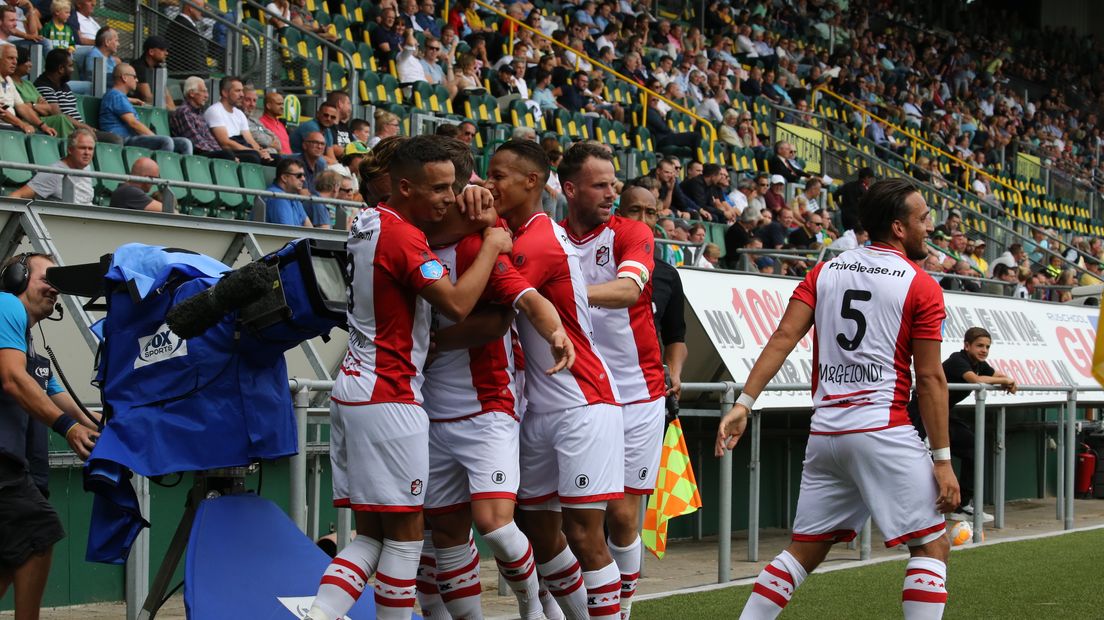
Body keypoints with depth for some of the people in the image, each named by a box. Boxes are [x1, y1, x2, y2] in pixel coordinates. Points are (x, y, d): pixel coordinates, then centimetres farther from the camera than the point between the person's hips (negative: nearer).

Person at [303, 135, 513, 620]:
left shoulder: (369, 222, 12)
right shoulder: (402, 235, -16)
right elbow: (456, 303, -22)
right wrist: (491, 245, -10)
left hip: (353, 388, 9)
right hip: (389, 399, -9)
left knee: (371, 534, 9)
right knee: (405, 534, -1)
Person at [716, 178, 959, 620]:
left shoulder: (825, 271, 12)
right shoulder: (922, 287, -2)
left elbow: (783, 338, 1)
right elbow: (930, 379, -5)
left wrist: (744, 404, -2)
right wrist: (942, 459, -2)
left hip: (825, 431, 6)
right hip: (883, 431, -6)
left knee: (804, 552, 16)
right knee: (932, 546, 3)